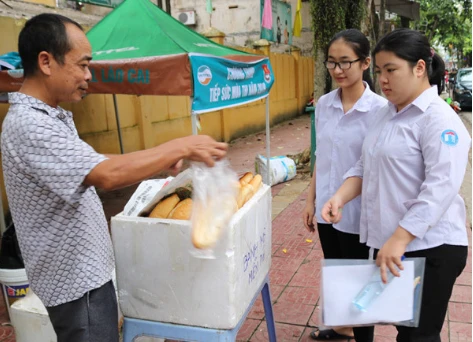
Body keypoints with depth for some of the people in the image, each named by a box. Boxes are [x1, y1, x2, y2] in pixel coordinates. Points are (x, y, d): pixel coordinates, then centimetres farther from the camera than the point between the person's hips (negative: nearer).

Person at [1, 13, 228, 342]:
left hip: (85, 269, 9)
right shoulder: (28, 126, -25)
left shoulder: (48, 116, 7)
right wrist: (181, 147, -26)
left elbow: (93, 169, 11)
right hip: (76, 279, -9)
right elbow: (108, 175, -34)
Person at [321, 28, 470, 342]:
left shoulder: (438, 119, -15)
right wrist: (340, 198, -4)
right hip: (389, 243, 7)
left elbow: (440, 189, -23)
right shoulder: (387, 114, 10)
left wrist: (398, 240, -26)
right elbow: (365, 167, 13)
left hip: (428, 248, -7)